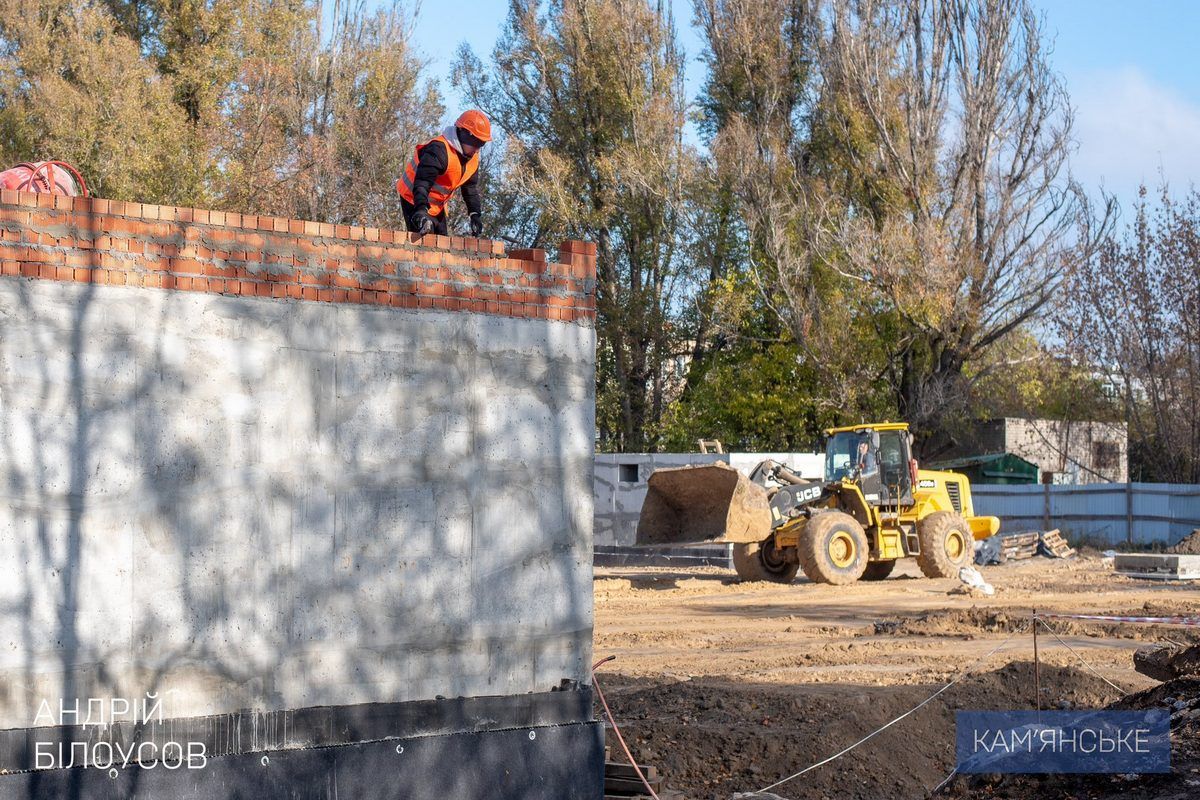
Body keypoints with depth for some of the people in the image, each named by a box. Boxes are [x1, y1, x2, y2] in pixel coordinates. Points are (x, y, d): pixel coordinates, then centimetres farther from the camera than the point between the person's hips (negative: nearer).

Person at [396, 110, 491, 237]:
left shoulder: (472, 158, 1)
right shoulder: (439, 150, -30)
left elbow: (471, 187, 11)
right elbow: (422, 182, -39)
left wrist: (475, 213, 0)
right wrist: (421, 209, -52)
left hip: (437, 205, 10)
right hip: (415, 201, -10)